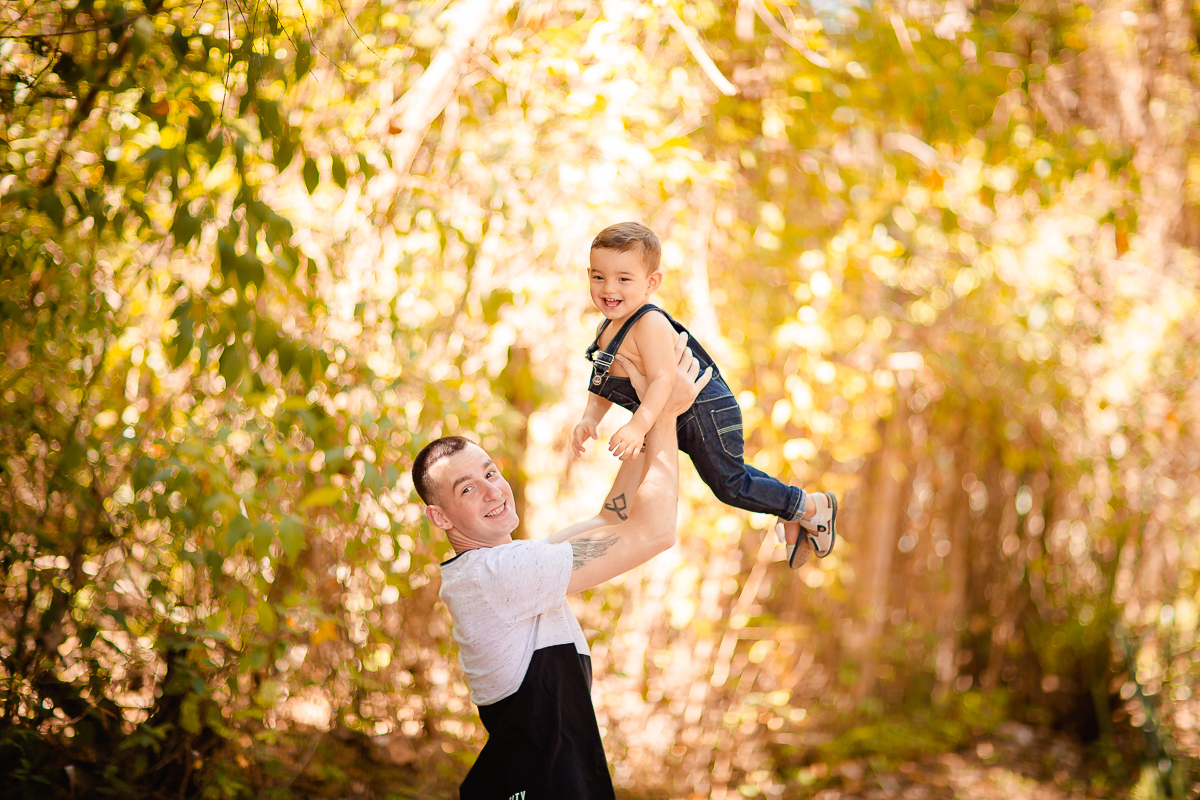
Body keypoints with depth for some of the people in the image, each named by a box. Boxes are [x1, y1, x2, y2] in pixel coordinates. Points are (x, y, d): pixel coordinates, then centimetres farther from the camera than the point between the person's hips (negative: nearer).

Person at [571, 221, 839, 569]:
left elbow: (662, 380, -36)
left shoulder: (650, 324, -27)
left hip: (706, 411, -10)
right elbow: (604, 384, 9)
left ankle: (813, 507, 15)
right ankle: (790, 524, 38)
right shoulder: (608, 328, 4)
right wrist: (590, 419, -8)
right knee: (727, 475, 23)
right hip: (679, 422, 10)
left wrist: (638, 426, -47)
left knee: (729, 484, -2)